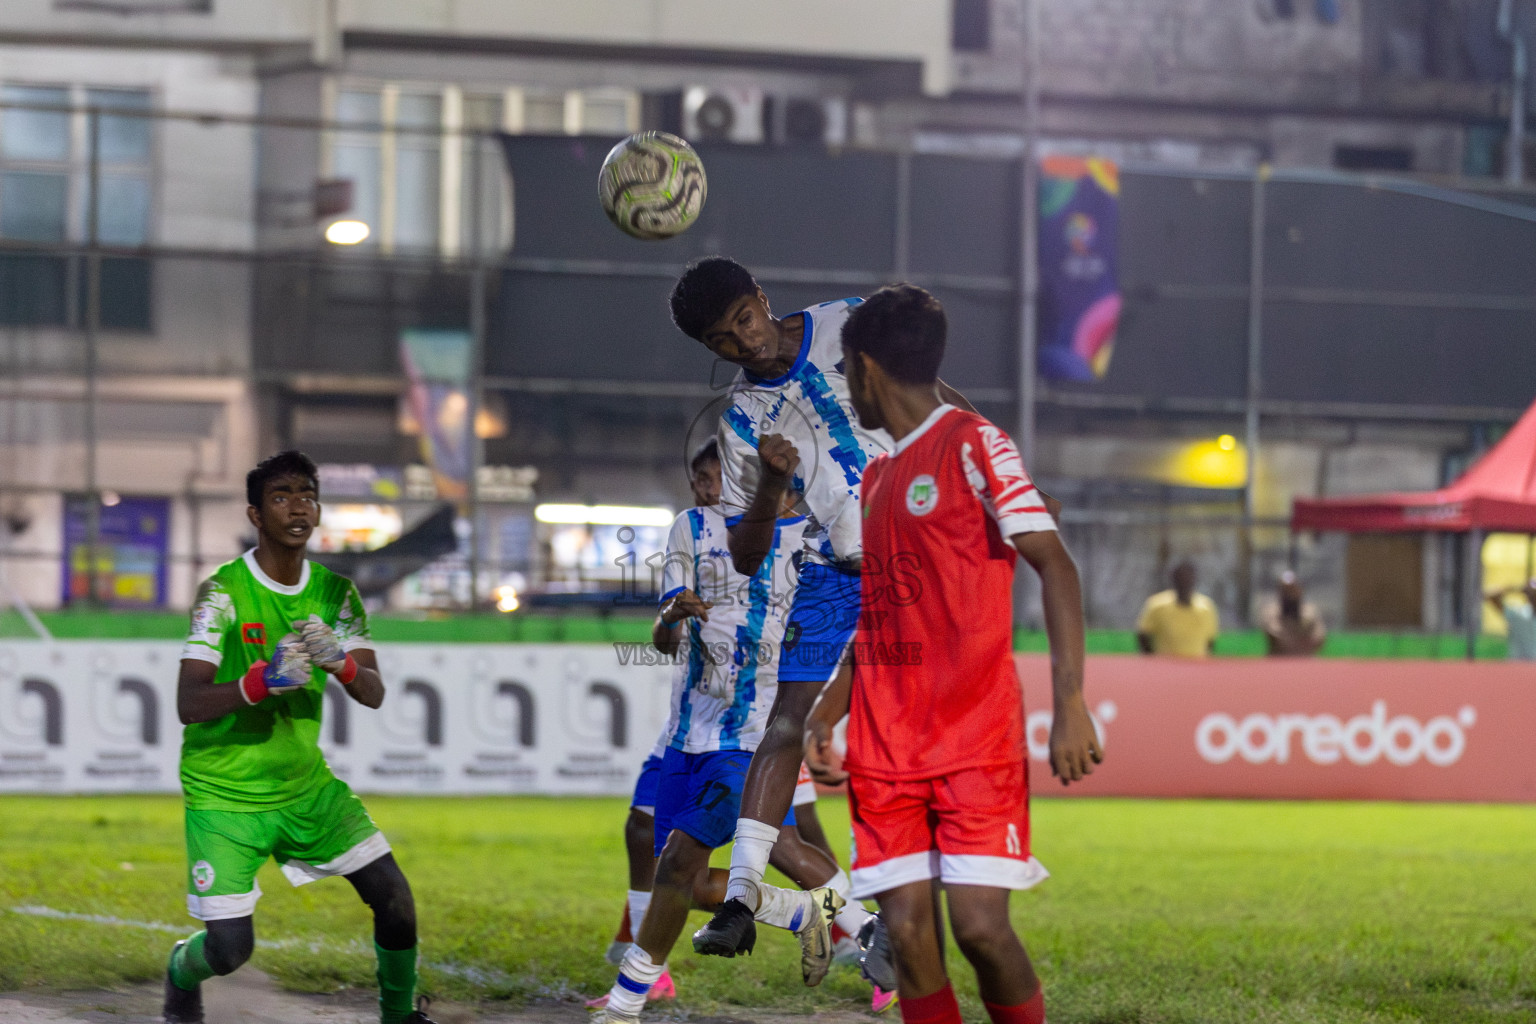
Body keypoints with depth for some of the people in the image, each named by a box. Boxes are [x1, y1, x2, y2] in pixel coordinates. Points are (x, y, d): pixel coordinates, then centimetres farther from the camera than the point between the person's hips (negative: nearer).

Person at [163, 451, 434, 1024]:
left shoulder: (335, 593, 1)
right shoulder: (224, 591, -16)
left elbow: (374, 694, -7)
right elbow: (188, 704, -25)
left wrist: (342, 663, -30)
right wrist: (263, 681, -42)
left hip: (306, 783, 5)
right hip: (225, 793, -5)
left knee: (395, 899, -3)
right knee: (230, 946, -10)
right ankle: (181, 974, 25)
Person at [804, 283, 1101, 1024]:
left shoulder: (971, 445, -3)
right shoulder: (877, 477, 21)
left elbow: (1055, 566, -10)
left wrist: (1069, 705, -19)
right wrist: (826, 713, 14)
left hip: (976, 738, -7)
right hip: (885, 747, 7)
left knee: (979, 924, -14)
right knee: (908, 933, -3)